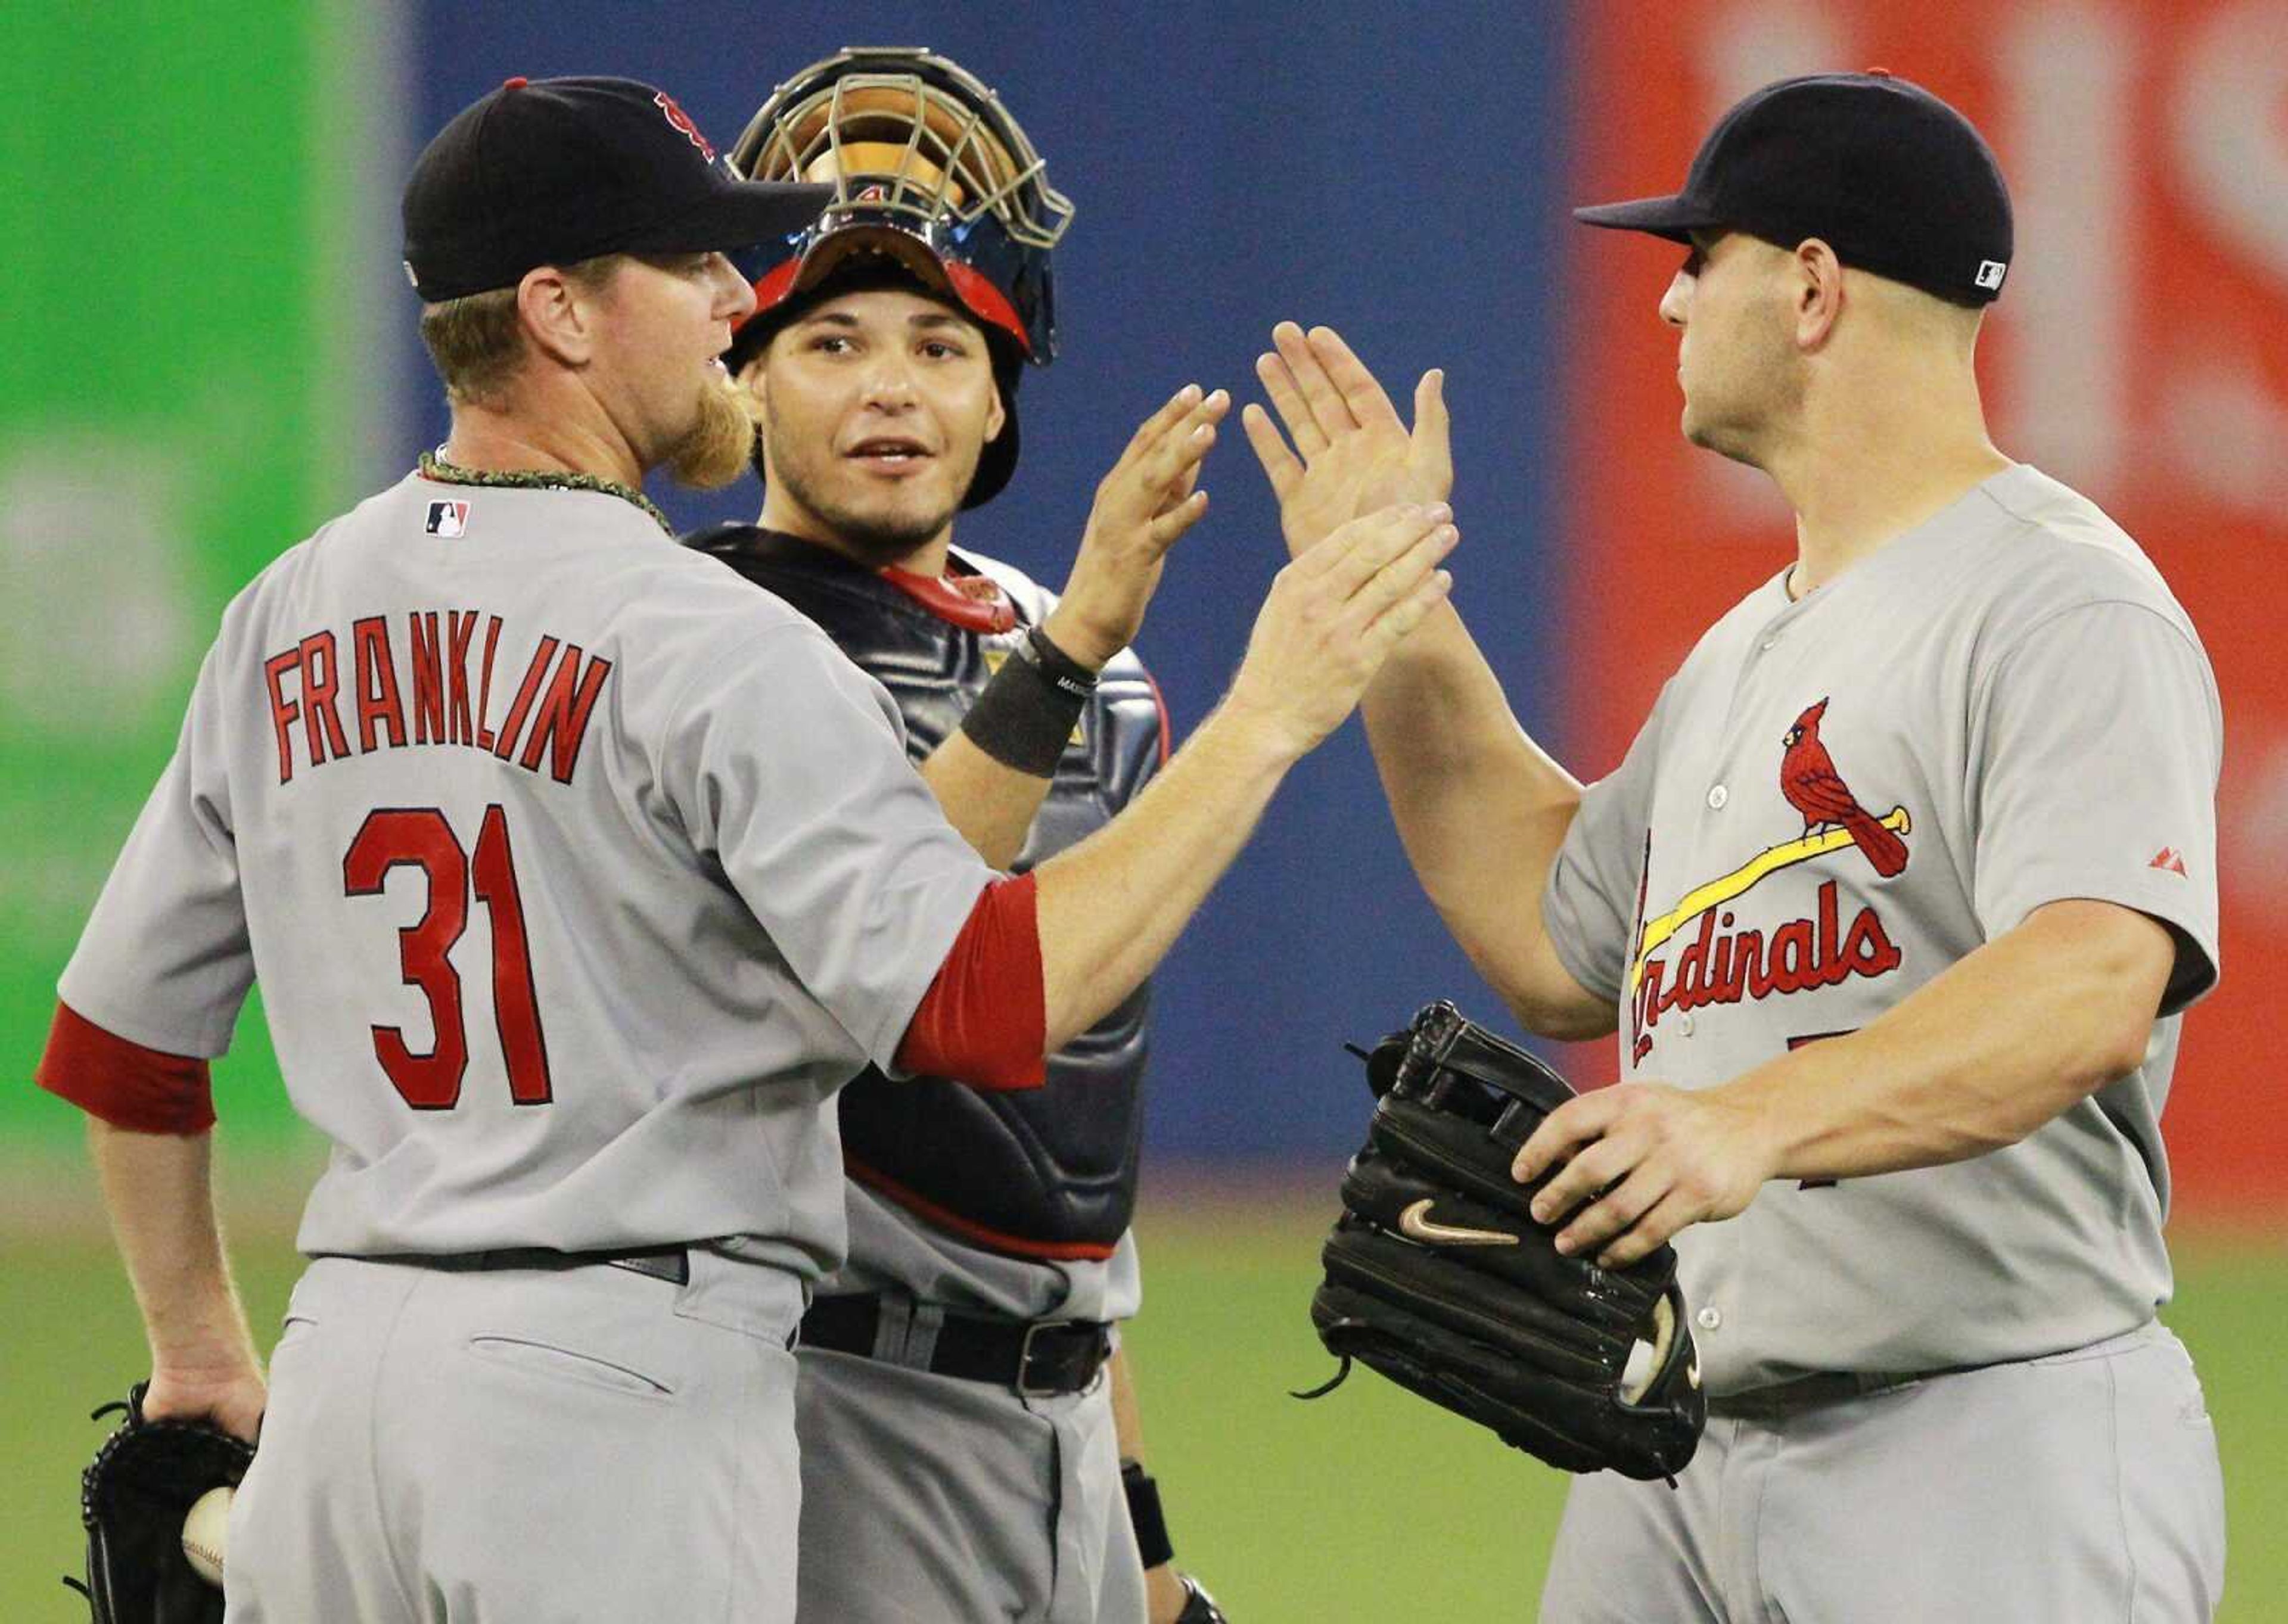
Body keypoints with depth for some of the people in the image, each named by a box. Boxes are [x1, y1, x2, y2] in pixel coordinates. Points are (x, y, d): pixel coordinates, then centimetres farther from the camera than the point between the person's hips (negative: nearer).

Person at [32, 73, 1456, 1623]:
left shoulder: (283, 622, 11)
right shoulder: (711, 644, -11)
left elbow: (115, 1047, 17)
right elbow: (984, 1002, -21)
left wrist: (202, 1354, 29)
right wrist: (1267, 722, -16)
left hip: (347, 1362, 7)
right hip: (624, 1378, -7)